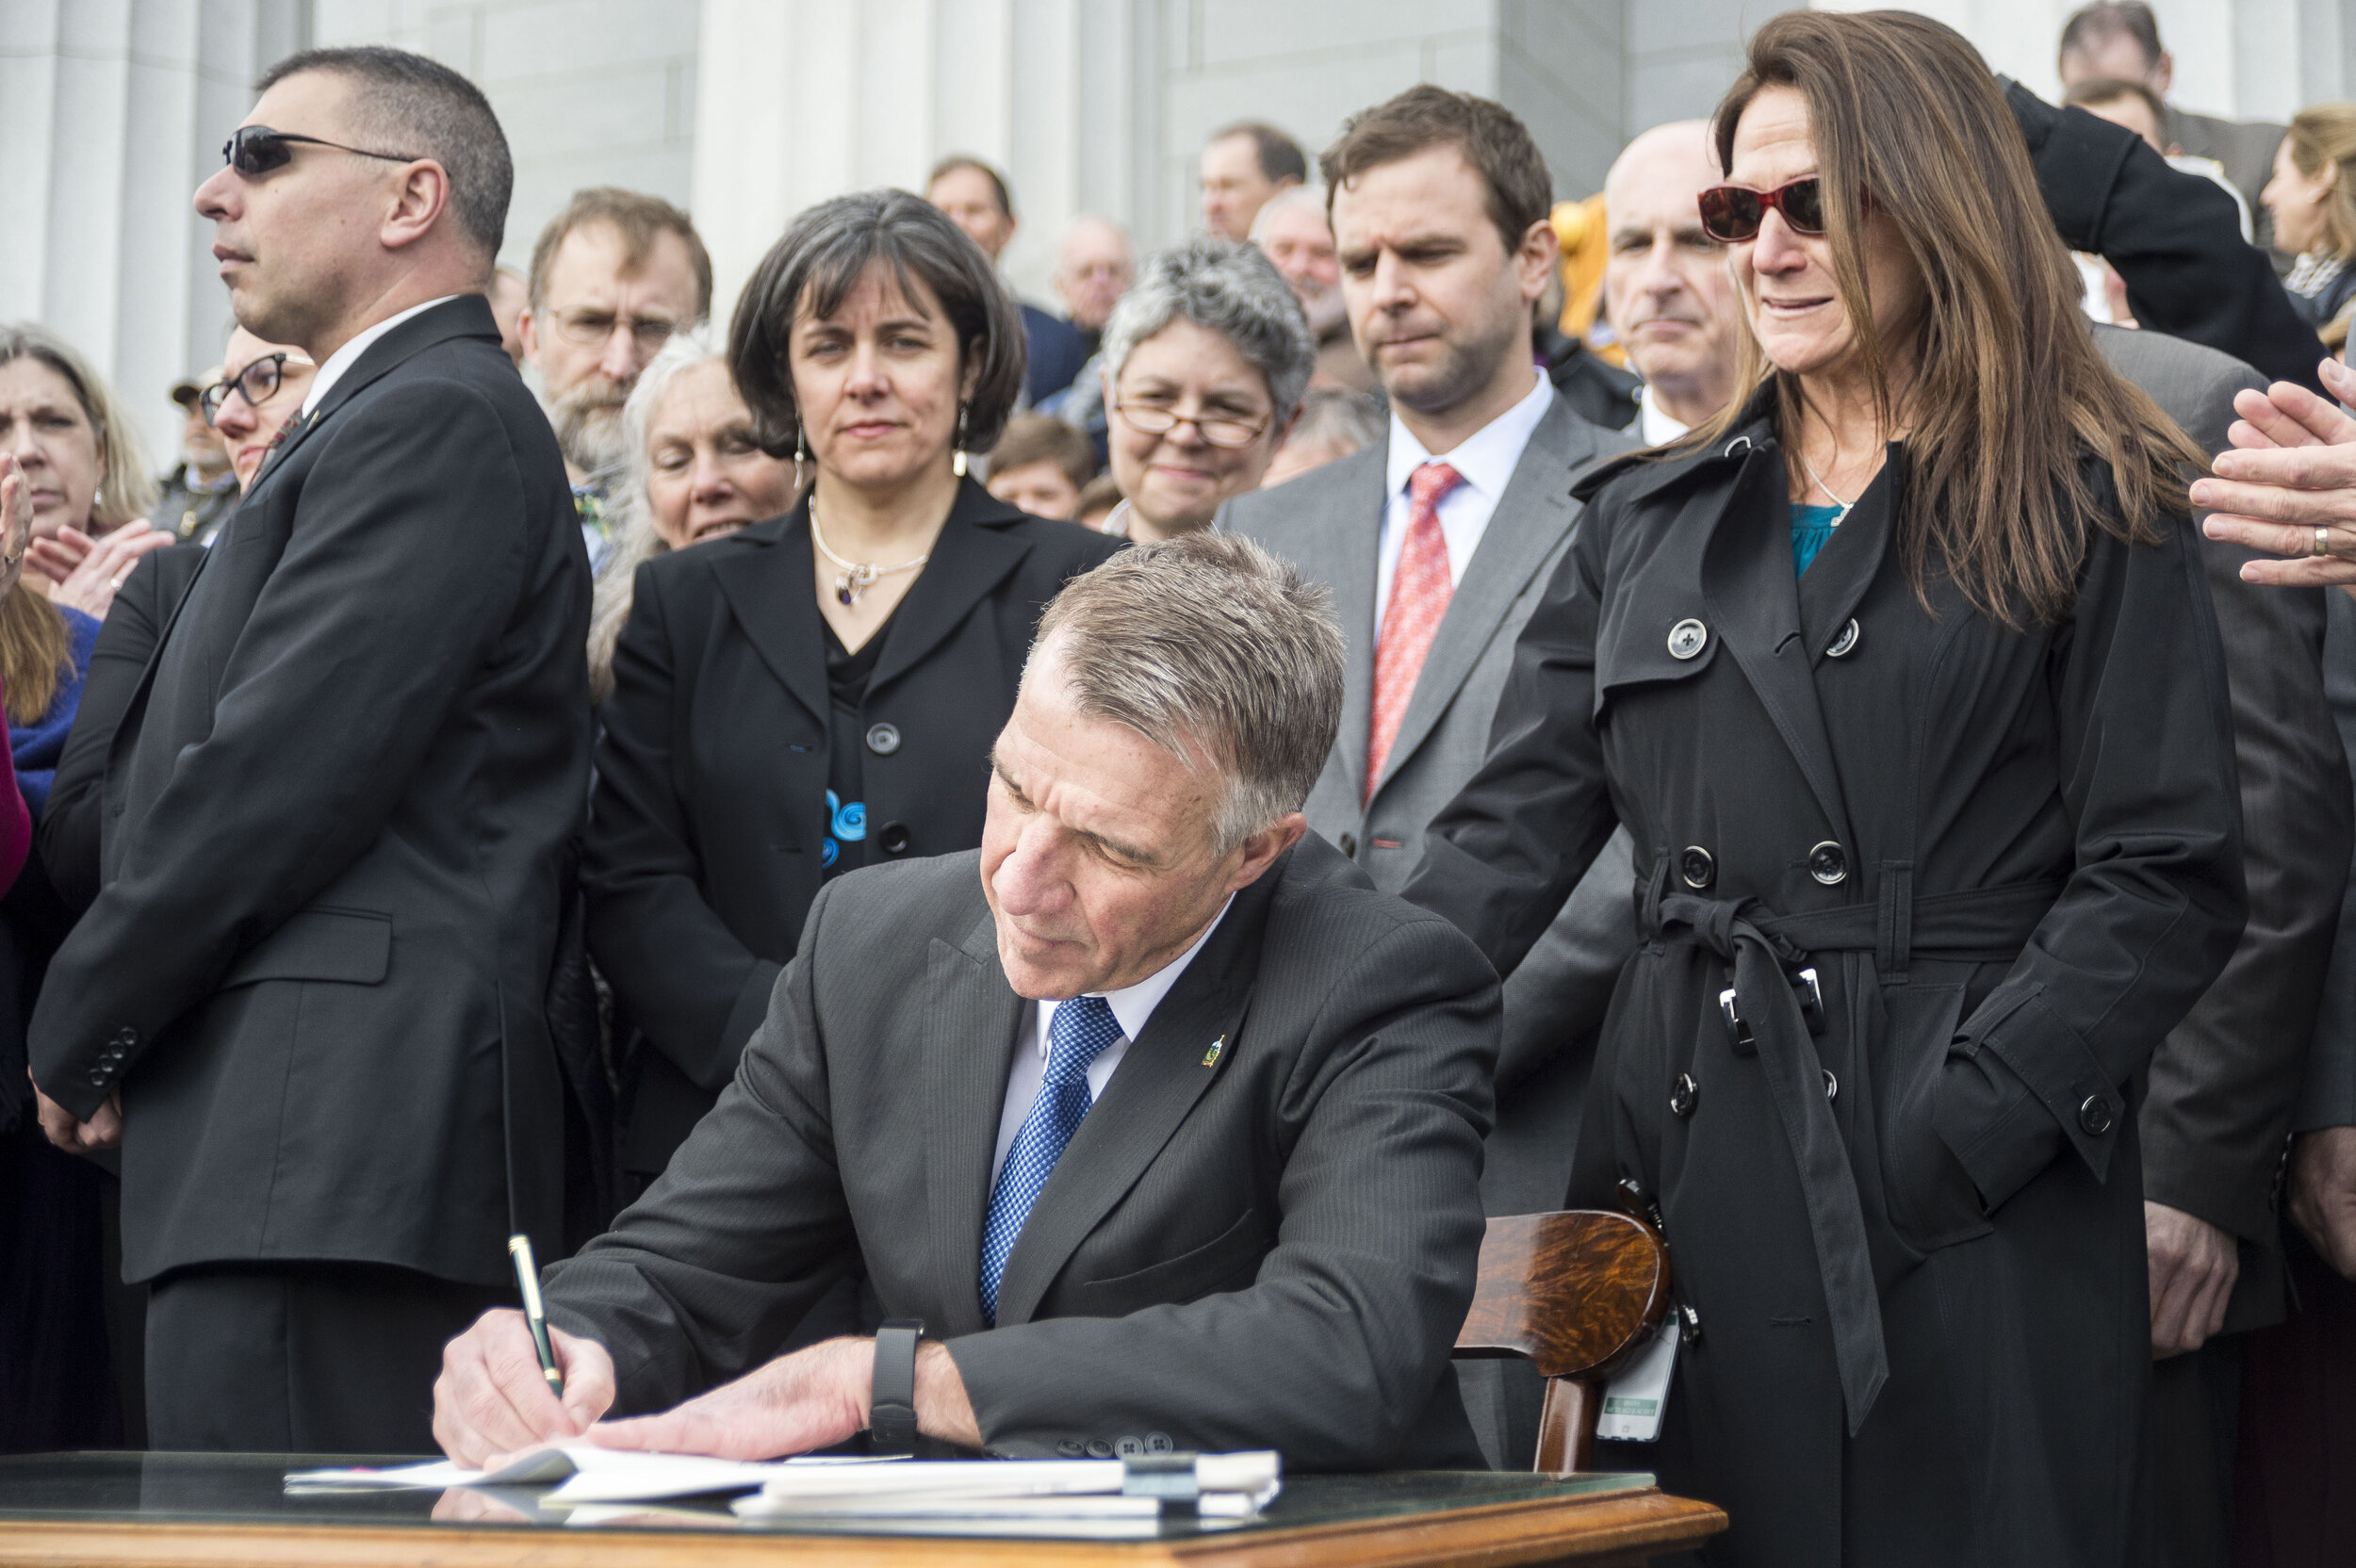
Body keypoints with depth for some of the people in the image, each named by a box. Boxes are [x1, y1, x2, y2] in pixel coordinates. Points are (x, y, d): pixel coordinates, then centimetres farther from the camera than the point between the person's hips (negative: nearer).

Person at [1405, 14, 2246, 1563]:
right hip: (1690, 1181, 4)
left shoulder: (2094, 517, 2)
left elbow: (2167, 883, -5)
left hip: (1981, 1215, -4)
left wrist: (1950, 1129, -16)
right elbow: (1509, 837, 9)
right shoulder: (1649, 521, 15)